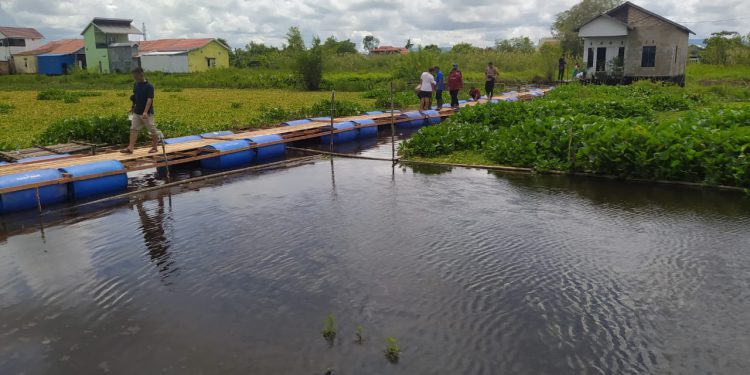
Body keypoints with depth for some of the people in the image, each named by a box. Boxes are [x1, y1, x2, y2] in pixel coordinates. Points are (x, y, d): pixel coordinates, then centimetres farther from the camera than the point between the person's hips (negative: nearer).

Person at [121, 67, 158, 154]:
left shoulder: (149, 86, -14)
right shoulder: (135, 85, 7)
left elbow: (149, 99, -20)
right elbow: (135, 97, 18)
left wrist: (145, 112, -27)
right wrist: (133, 107, 7)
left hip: (147, 113, -7)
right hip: (137, 112, 7)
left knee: (152, 130, 3)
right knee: (133, 129, 2)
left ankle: (155, 147, 17)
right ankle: (130, 148, 1)